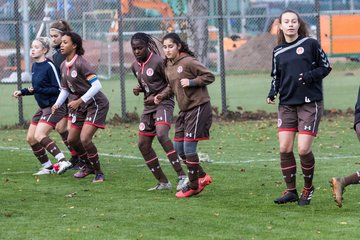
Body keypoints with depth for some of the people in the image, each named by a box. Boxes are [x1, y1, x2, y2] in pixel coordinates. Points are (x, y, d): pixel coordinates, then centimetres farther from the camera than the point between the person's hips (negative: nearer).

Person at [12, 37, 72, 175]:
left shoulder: (49, 66, -17)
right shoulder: (35, 66, 9)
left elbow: (58, 89, -17)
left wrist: (38, 90, -23)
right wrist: (22, 92, 9)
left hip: (54, 107, -10)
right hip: (43, 107, 10)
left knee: (39, 136, -24)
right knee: (30, 138, 7)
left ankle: (62, 161, -27)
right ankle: (47, 168, 17)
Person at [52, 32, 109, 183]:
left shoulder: (80, 63, -20)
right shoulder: (64, 66, 5)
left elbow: (96, 85, -26)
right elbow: (65, 89, 17)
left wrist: (79, 101, -28)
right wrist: (57, 104, 1)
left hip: (96, 104, -9)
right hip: (82, 107, 9)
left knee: (85, 138, -20)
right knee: (72, 140, 12)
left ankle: (99, 173, -4)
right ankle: (89, 166, 35)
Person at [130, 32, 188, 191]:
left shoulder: (158, 62, -13)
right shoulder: (135, 66, 10)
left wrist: (156, 97, -16)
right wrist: (139, 89, 3)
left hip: (163, 103, -9)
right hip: (149, 107, 9)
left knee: (161, 135, -31)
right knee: (143, 144, 5)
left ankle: (181, 176, -33)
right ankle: (163, 182, 15)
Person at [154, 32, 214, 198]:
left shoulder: (188, 62, -15)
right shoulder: (168, 66, 9)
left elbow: (209, 76, -11)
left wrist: (191, 82, -21)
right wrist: (162, 96, 5)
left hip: (198, 107, -9)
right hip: (184, 110, 9)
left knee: (188, 147, -8)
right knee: (178, 148, 8)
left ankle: (194, 186, 5)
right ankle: (202, 177, 23)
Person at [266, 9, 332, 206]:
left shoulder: (310, 44, -2)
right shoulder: (278, 52, 9)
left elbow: (325, 67, 2)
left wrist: (310, 76, -15)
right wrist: (272, 94, 1)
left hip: (310, 103, -4)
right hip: (287, 104, 4)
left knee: (303, 149, -10)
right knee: (284, 148, -3)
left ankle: (308, 188, 12)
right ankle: (291, 191, 10)